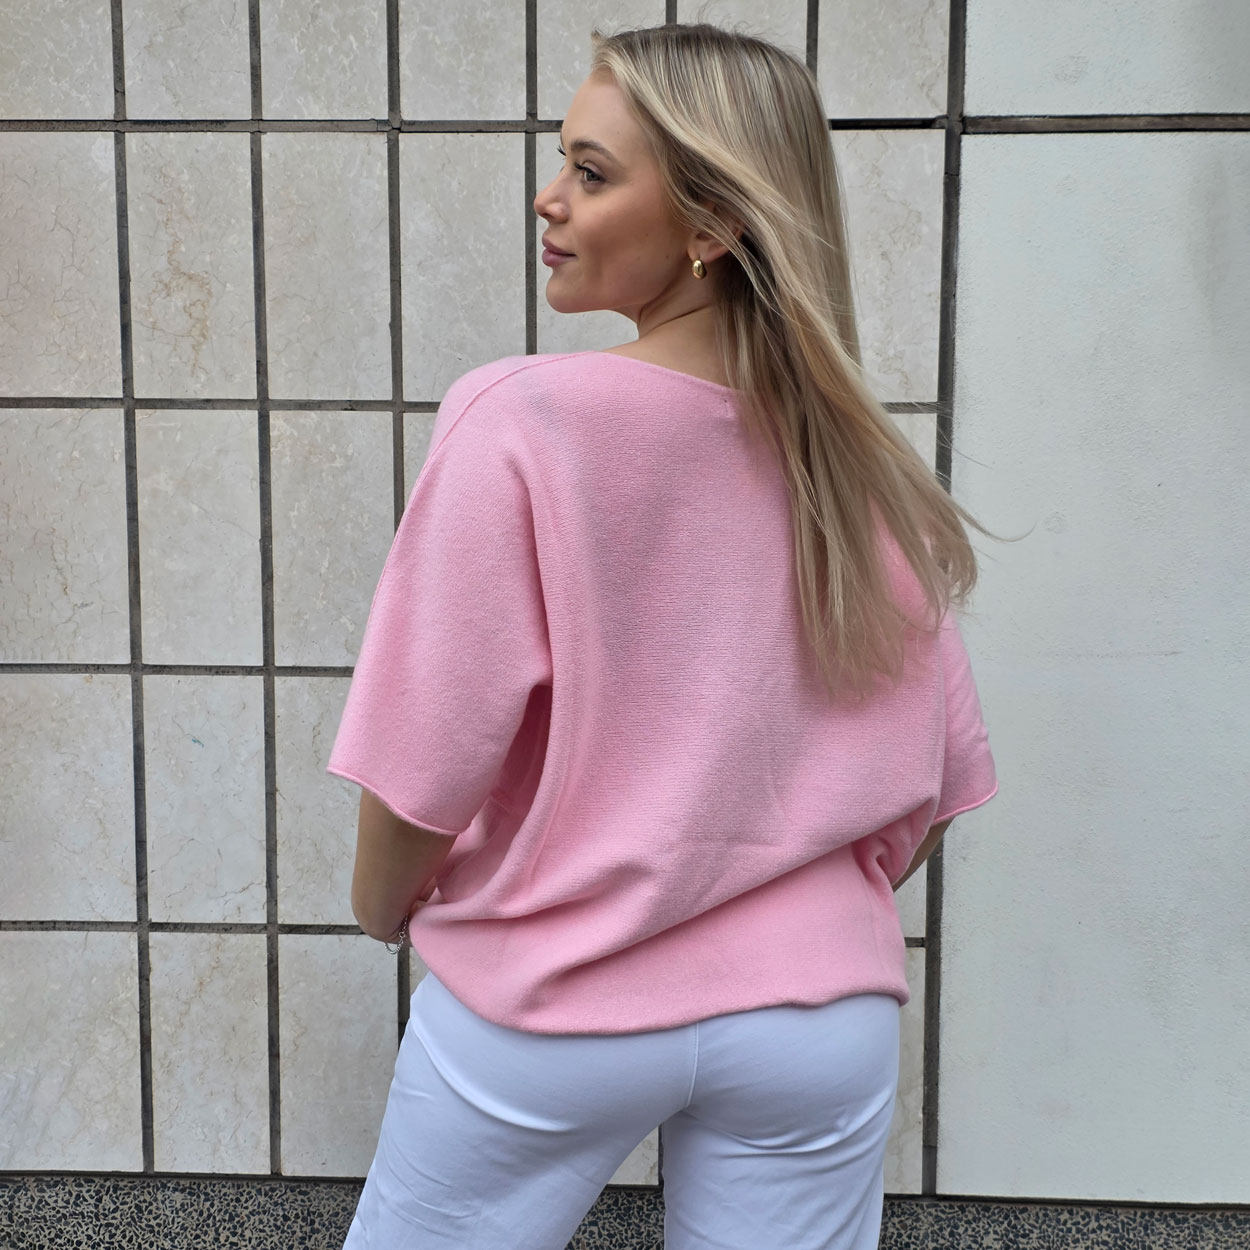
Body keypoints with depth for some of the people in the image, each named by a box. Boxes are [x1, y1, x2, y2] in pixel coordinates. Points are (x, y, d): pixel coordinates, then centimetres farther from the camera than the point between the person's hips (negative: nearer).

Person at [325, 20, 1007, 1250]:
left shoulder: (518, 419, -18)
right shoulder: (858, 462, -5)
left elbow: (431, 750, -16)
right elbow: (938, 773, 1)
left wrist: (381, 901, 4)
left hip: (551, 1004, -2)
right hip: (818, 1013, 3)